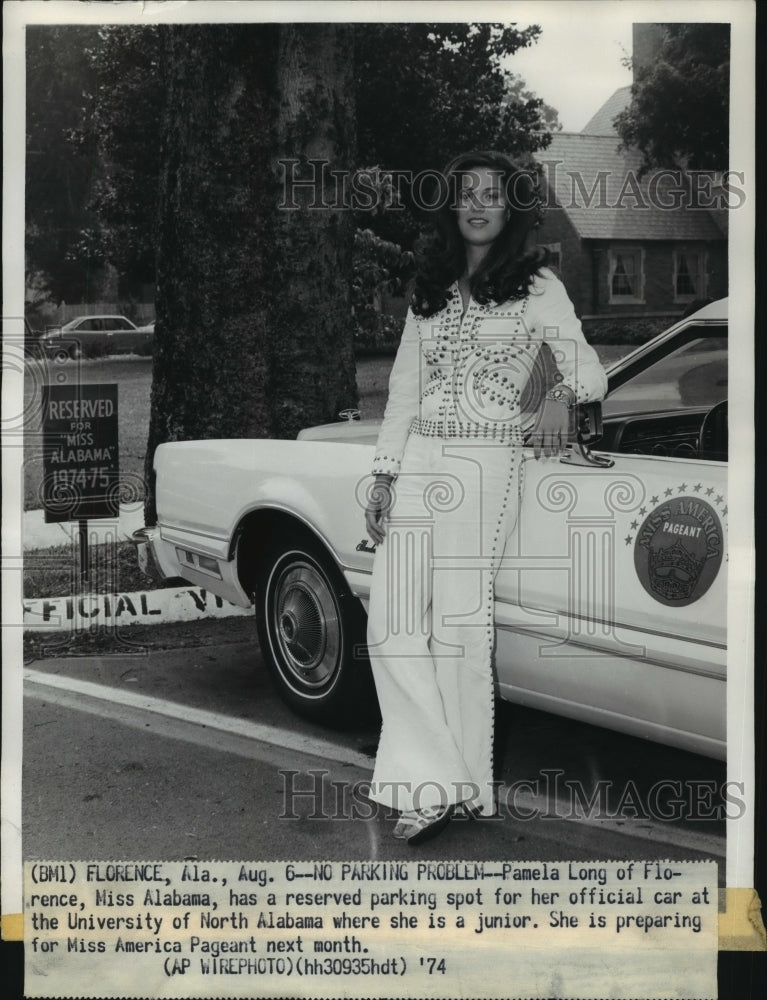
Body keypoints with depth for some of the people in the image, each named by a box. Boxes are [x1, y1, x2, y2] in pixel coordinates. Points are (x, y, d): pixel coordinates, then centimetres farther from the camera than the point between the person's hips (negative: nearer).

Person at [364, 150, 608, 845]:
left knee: (458, 629, -7)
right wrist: (384, 478, 10)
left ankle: (468, 785, 7)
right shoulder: (429, 294, 19)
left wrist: (561, 392, -27)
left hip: (486, 466, -5)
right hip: (418, 464, 5)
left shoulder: (537, 288, 4)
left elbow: (591, 372, -3)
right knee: (392, 628, -5)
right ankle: (433, 785, 0)